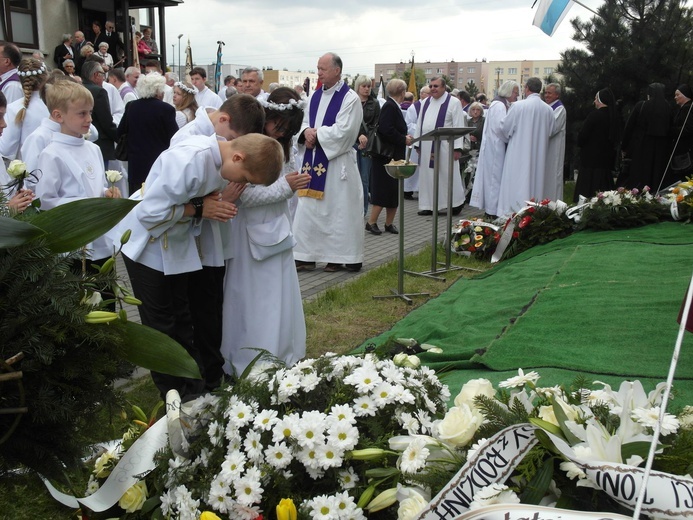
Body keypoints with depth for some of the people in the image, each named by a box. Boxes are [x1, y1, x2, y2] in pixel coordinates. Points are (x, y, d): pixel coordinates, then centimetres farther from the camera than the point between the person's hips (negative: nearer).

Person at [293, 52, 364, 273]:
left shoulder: (350, 98, -8)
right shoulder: (315, 96, 13)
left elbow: (342, 131, -17)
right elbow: (304, 122, 13)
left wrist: (316, 135, -12)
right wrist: (307, 132, -10)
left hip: (337, 162, -7)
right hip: (312, 161, 7)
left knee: (337, 210, 1)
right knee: (308, 209, 7)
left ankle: (338, 256, 11)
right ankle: (306, 255, 14)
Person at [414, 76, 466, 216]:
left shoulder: (453, 102, -4)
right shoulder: (425, 103, 13)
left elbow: (458, 126, -9)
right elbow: (419, 125, 16)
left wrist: (457, 148, -14)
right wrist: (418, 144, 11)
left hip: (444, 146, -5)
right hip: (427, 146, 6)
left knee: (447, 175, 0)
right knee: (427, 175, 7)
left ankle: (456, 203, 15)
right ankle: (429, 205, 15)